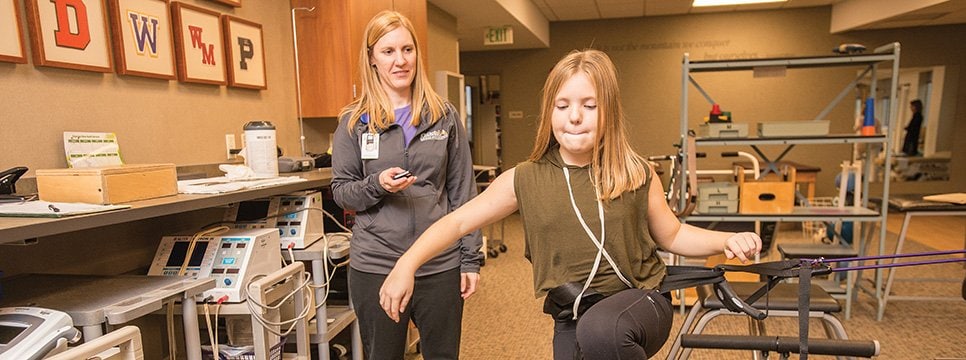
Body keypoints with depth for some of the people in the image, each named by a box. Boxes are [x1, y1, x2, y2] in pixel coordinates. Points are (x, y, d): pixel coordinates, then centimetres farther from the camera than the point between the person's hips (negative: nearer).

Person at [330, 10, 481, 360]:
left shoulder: (444, 115, 2)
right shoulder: (354, 121, 0)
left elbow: (463, 191, 2)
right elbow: (341, 192, 3)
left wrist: (471, 258, -1)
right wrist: (377, 184, -18)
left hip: (441, 263, 1)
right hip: (375, 266, 0)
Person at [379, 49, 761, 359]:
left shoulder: (637, 175, -7)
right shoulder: (525, 180, -7)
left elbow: (671, 235, 8)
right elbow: (458, 221, -4)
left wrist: (727, 240, -9)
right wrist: (406, 265, -15)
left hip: (640, 300, -2)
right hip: (571, 319, 3)